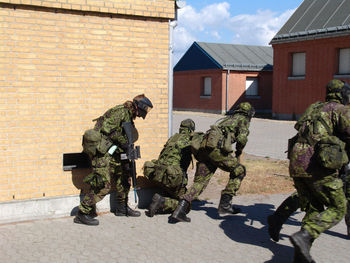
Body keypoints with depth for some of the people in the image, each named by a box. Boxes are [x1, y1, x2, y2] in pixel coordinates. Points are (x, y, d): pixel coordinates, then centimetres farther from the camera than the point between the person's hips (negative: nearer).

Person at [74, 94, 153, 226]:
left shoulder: (129, 116, 16)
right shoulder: (121, 111, -14)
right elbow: (107, 128, -22)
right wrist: (122, 141, -17)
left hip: (112, 151, 10)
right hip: (101, 151, -10)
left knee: (124, 176, 16)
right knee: (103, 185, -12)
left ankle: (122, 208, 29)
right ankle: (82, 214, -4)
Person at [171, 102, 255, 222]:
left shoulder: (228, 118, 36)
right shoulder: (243, 119, 14)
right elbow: (242, 138, -4)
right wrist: (238, 153, 13)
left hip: (204, 146, 7)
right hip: (217, 147, -7)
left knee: (200, 181, 7)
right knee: (238, 171, 11)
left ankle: (180, 210, -6)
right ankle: (224, 205, 6)